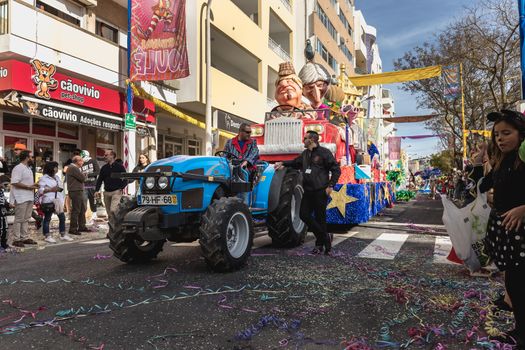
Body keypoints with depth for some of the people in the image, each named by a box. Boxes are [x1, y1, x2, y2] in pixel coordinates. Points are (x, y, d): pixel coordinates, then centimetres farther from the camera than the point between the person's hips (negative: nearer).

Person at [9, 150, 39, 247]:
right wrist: (29, 187, -20)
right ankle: (16, 239, 3)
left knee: (25, 219, 13)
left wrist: (33, 185, 7)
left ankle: (25, 237, 20)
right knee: (19, 219, -3)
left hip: (29, 198, 9)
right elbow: (15, 183, -23)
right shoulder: (18, 168, -14)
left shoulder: (28, 168, 17)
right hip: (21, 198, -9)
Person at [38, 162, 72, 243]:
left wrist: (60, 189, 6)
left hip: (58, 201, 8)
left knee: (62, 217, 7)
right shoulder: (43, 178, -5)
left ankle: (63, 235, 16)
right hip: (48, 202, -8)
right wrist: (51, 189, -19)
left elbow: (61, 187, 25)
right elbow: (40, 190, -13)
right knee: (47, 218, -1)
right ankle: (47, 236, 7)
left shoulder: (57, 177, 19)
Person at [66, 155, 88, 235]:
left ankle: (82, 226, 22)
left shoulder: (75, 168, 20)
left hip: (79, 191, 11)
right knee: (76, 210, -7)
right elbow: (83, 178, -18)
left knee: (82, 209, 14)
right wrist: (84, 175, 2)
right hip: (76, 192, -11)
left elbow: (83, 178, 20)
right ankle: (72, 229, -1)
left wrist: (83, 176, 0)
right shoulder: (73, 168, -14)